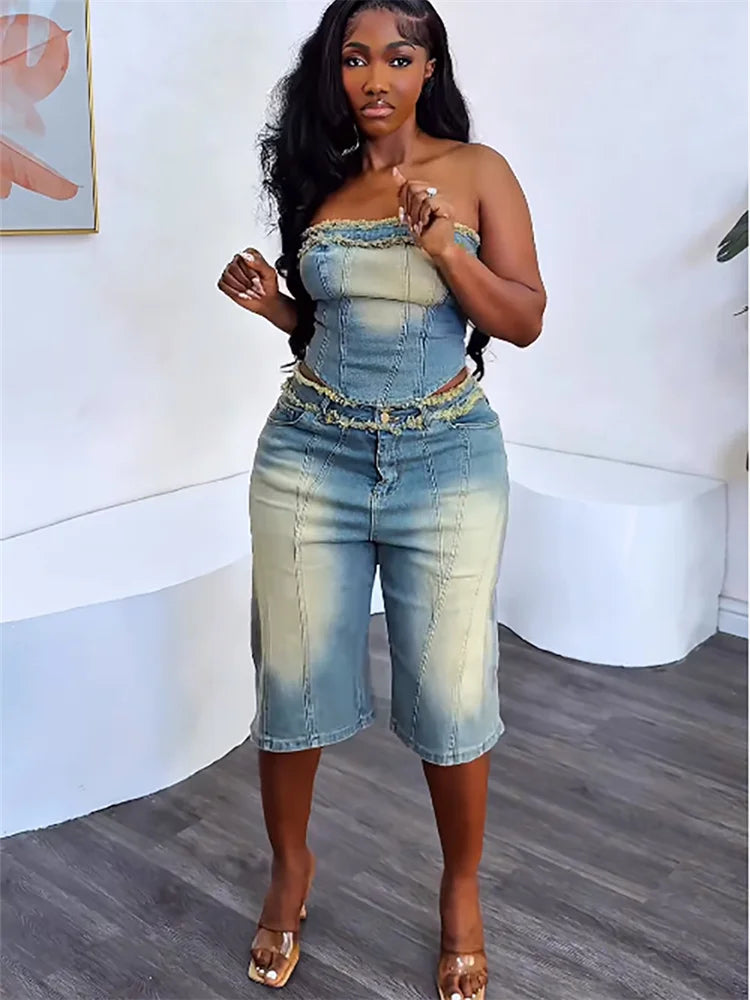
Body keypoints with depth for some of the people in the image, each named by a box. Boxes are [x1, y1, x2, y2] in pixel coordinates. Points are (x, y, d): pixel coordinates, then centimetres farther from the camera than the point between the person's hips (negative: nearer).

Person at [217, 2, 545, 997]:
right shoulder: (320, 179, 10)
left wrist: (445, 247, -17)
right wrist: (269, 300, -1)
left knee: (449, 690, 2)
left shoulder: (476, 170, 2)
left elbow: (525, 320, -3)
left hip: (447, 457, -2)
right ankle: (291, 866, 33)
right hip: (311, 451, 3)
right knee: (294, 677, 7)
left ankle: (462, 890, 28)